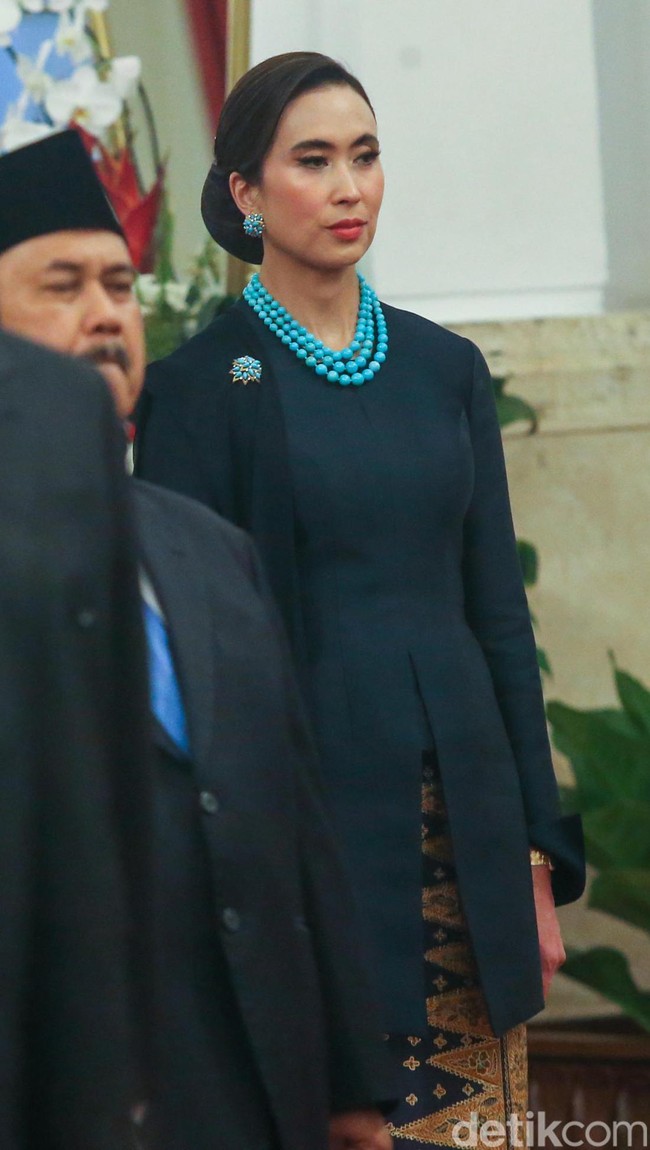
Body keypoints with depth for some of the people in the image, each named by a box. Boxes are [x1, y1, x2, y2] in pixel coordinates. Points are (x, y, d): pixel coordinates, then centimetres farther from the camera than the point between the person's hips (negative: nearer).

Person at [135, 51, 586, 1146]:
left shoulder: (446, 367, 11)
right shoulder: (201, 385, -3)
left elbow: (499, 609, 12)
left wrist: (540, 853, 7)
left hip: (463, 812, 4)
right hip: (315, 807, -4)